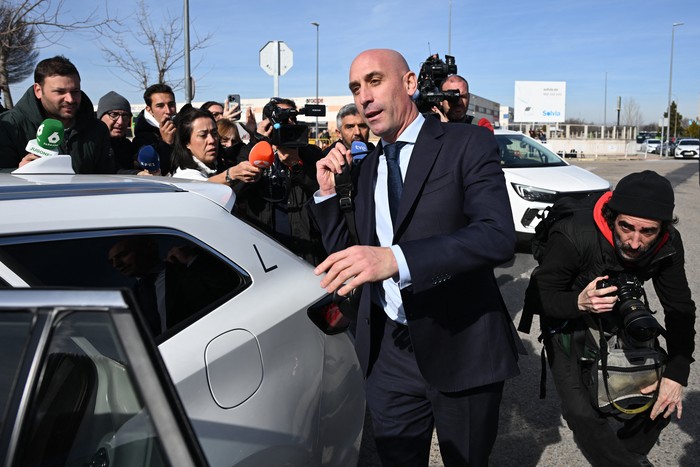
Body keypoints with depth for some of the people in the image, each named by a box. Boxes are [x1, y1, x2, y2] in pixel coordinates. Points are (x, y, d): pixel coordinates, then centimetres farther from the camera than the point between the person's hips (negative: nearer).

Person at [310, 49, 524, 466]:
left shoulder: (467, 144, -8)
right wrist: (328, 192, -1)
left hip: (461, 348, -4)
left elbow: (498, 236, -24)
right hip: (388, 352, 5)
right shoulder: (367, 166, 10)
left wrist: (395, 258, -37)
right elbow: (345, 256, 12)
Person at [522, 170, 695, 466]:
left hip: (618, 317, 4)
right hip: (568, 319, -4)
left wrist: (676, 374, -20)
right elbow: (535, 299, -25)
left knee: (663, 401, -1)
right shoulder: (573, 237, -34)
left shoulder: (668, 244, -20)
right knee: (582, 411, -17)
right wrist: (579, 304, -45)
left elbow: (680, 309, -9)